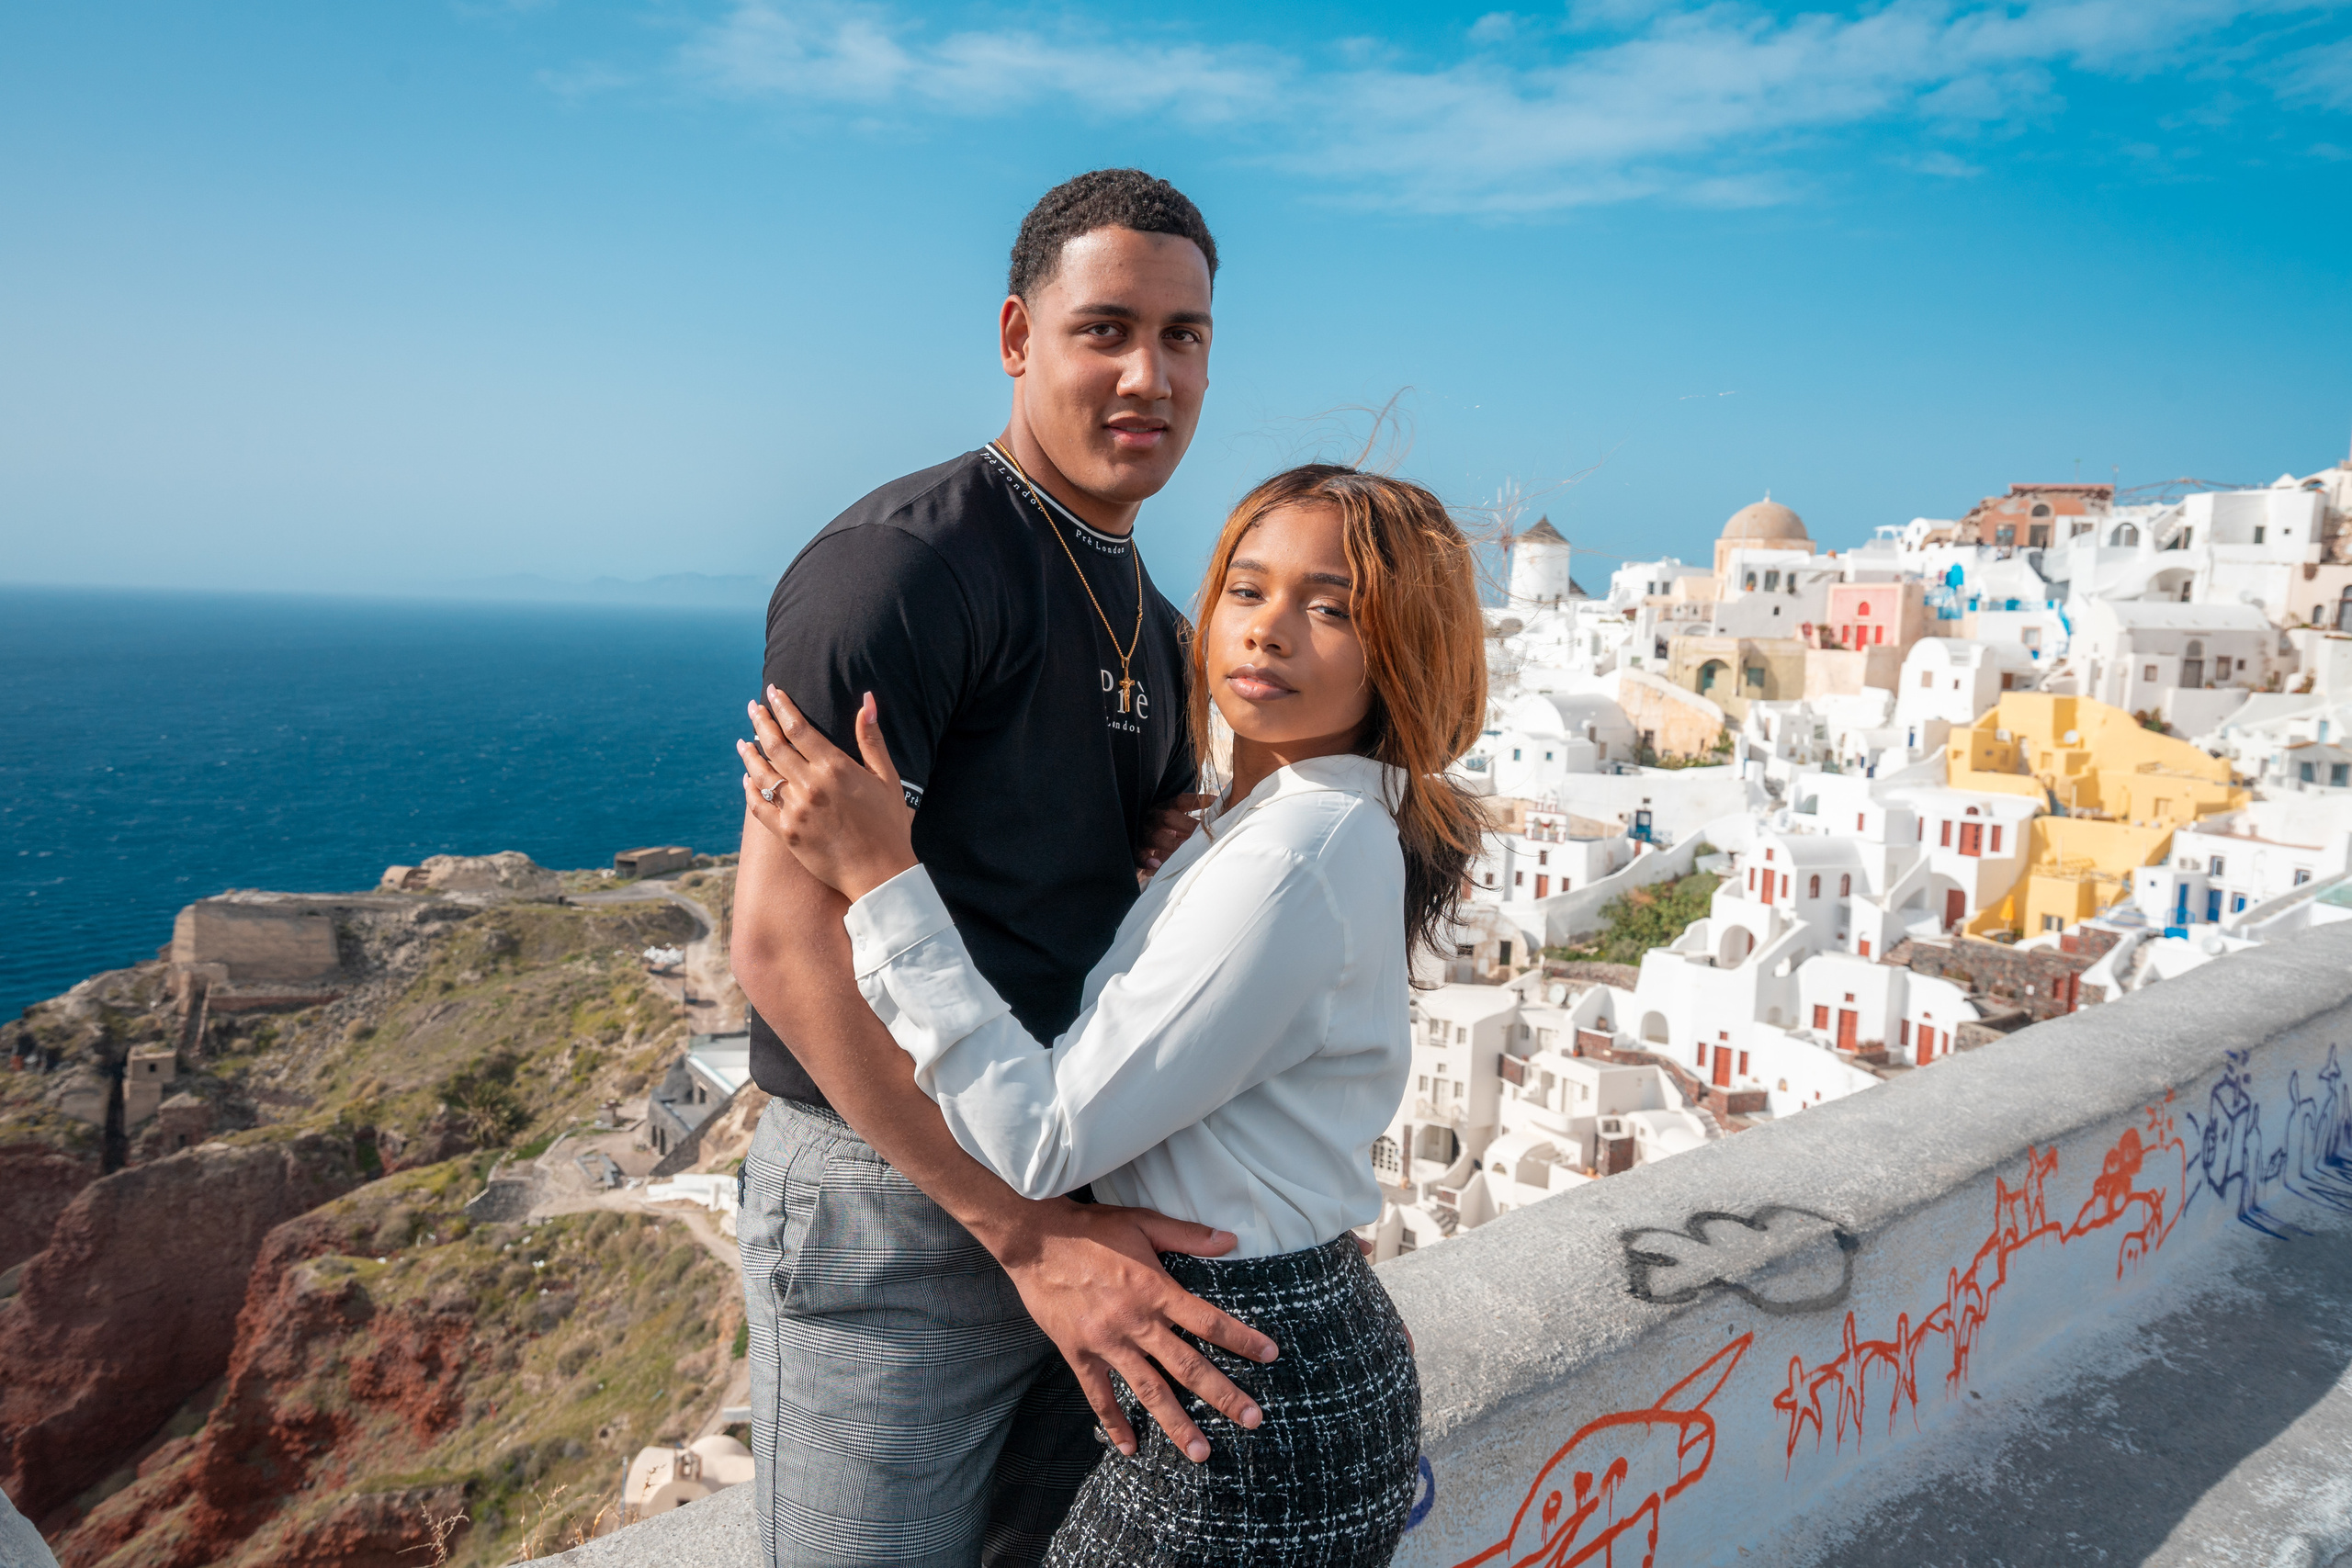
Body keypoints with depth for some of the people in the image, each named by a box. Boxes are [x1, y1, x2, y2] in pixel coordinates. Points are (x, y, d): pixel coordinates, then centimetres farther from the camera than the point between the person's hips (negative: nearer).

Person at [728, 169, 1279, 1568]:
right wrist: (1025, 1229, -22)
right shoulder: (904, 564, -18)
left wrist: (1190, 846, -3)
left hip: (1089, 1199, 8)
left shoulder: (1149, 616, 10)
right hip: (896, 1204, -8)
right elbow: (783, 939, -23)